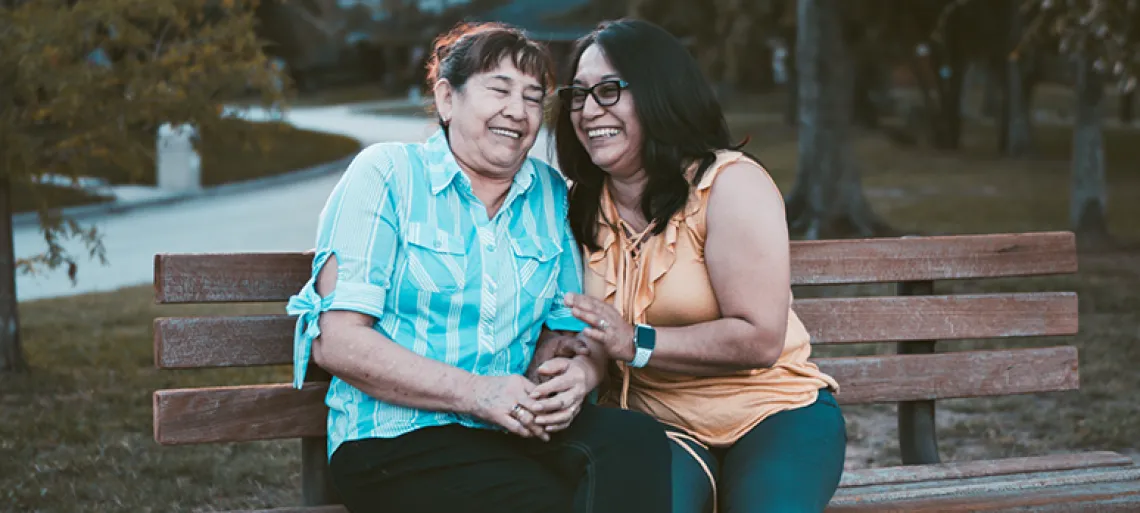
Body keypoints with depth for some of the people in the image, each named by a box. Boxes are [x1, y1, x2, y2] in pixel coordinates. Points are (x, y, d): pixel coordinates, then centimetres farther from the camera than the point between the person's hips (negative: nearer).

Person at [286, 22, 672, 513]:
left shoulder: (552, 195, 13)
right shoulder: (385, 174, -1)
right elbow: (336, 342, -9)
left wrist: (578, 374, -13)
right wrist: (476, 392, -19)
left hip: (514, 430, 5)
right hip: (397, 441, -5)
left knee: (638, 440, -25)